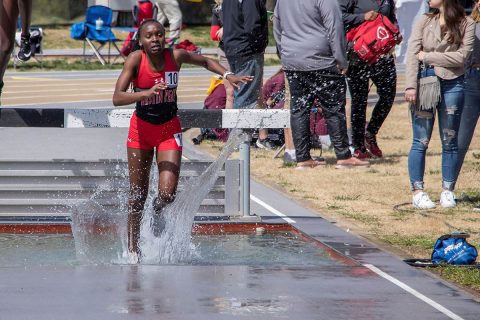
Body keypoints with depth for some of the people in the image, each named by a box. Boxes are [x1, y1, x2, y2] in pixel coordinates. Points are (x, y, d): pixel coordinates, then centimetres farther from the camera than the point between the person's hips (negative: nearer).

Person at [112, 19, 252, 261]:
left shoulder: (176, 57, -14)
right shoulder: (135, 60, -19)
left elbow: (205, 61, 8)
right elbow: (117, 98, -28)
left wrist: (227, 75, -7)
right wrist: (147, 93, -43)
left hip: (169, 128, 1)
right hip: (141, 127, -1)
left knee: (167, 194, -13)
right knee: (137, 196, 7)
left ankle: (158, 209, 24)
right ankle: (133, 250, 23)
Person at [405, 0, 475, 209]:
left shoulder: (466, 25, 1)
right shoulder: (424, 22, 5)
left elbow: (461, 56, -10)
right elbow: (412, 54, -2)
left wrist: (427, 56, -9)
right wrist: (410, 86, -12)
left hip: (452, 84, 0)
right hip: (425, 82, 0)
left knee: (450, 142, 6)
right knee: (421, 141, -1)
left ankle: (448, 191, 13)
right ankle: (418, 191, 3)